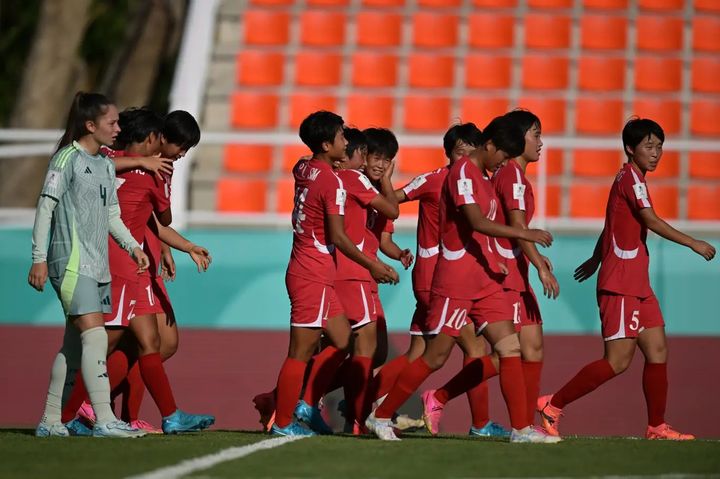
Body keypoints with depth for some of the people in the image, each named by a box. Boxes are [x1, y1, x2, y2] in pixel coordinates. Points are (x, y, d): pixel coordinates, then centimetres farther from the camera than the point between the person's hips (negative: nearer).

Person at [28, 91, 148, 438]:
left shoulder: (106, 165, 17)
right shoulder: (68, 158, -8)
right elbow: (46, 206, -9)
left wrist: (132, 246, 9)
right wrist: (39, 259, -13)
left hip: (97, 266, 9)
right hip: (72, 263, -9)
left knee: (74, 345, 9)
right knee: (96, 336, -17)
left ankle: (51, 421, 15)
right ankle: (104, 420, -22)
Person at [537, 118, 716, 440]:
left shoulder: (629, 178, 17)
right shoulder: (630, 177, -11)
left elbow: (611, 225, 27)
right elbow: (652, 222, -19)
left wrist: (596, 260, 37)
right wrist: (693, 244, -16)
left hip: (637, 284, 10)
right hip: (620, 285, -10)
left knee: (657, 352, 6)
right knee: (618, 360, -11)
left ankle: (657, 427, 9)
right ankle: (553, 405, -5)